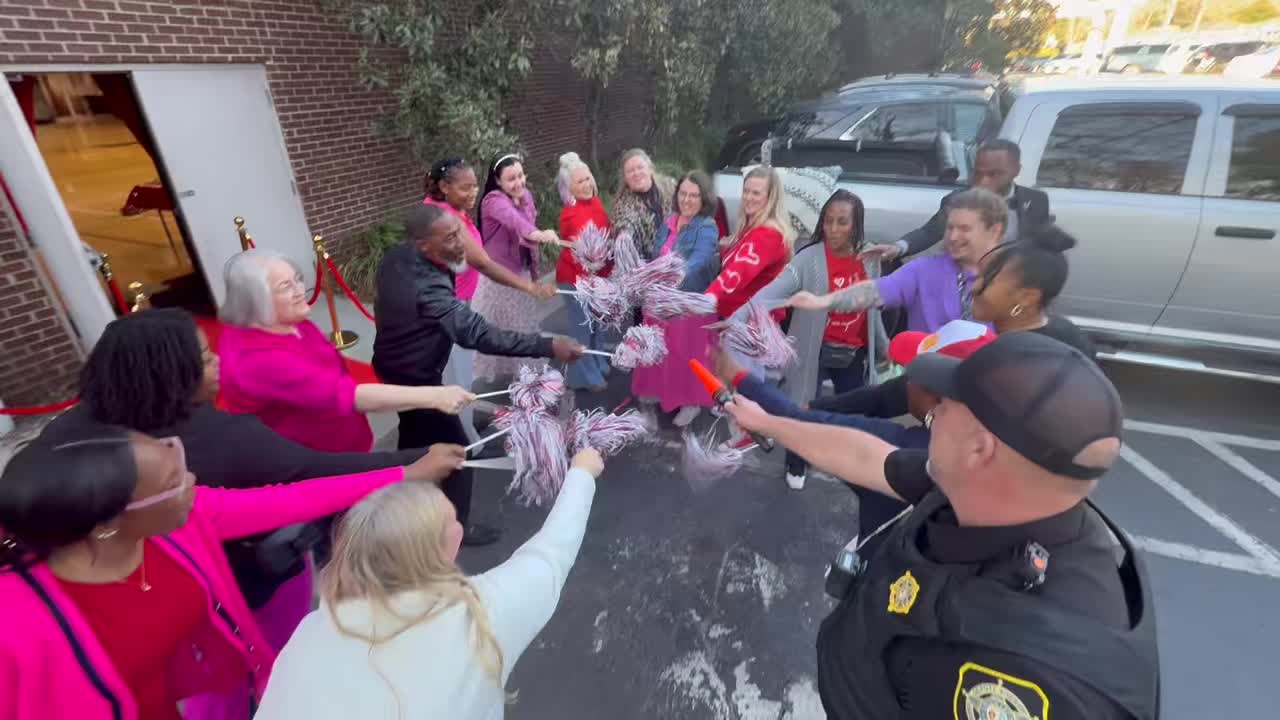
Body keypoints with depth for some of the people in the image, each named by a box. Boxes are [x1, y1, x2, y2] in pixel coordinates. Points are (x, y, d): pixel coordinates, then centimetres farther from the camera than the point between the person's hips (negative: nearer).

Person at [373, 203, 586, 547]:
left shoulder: (396, 257, -10)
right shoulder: (427, 287, -39)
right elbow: (478, 334, -49)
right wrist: (548, 346, -52)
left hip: (394, 369, 10)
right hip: (415, 379, -10)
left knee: (415, 434, 30)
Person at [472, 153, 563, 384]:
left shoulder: (526, 195, 0)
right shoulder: (494, 200, -24)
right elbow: (512, 218, -48)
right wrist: (538, 234, -66)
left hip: (522, 272, 7)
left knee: (523, 325, 18)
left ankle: (522, 372, 35)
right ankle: (495, 375, 21)